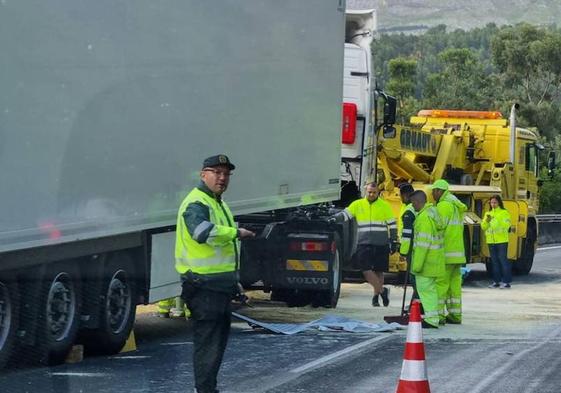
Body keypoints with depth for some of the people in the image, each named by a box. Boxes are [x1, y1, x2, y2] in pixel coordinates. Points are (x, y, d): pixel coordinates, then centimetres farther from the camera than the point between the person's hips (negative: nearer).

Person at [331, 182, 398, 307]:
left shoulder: (385, 206, 5)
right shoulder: (358, 205, 7)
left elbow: (392, 224, 8)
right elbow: (345, 214, -1)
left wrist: (394, 242, 5)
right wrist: (335, 218, -21)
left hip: (381, 245, -1)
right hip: (364, 244, 1)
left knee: (378, 271, 5)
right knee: (366, 270, -11)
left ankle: (376, 296, 18)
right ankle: (382, 290, 0)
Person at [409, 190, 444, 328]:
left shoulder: (424, 217, -18)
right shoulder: (432, 212, 15)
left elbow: (423, 242, -22)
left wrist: (417, 263, -22)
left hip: (427, 259, -10)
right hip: (434, 259, 10)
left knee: (425, 288, -6)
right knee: (430, 288, 15)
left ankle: (431, 320, -7)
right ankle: (432, 317, 21)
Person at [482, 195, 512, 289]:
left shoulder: (504, 213, 0)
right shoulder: (488, 214, 15)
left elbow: (506, 225, -12)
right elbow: (483, 227, 10)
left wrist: (496, 219, -21)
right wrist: (486, 221, -9)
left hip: (502, 241, -5)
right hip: (491, 241, 5)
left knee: (503, 260, -7)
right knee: (494, 261, 8)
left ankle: (506, 281, -5)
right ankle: (496, 281, 13)